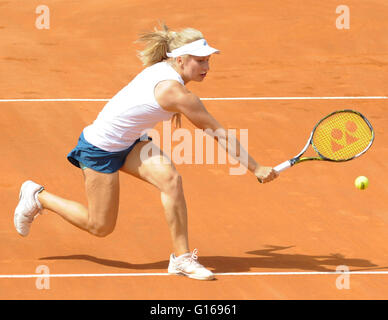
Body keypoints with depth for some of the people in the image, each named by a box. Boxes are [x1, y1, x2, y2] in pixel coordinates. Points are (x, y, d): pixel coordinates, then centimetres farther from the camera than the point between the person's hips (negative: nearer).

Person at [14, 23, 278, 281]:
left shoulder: (162, 67, -6)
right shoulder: (175, 92, -31)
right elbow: (219, 134, -26)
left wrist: (174, 110, 15)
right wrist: (256, 169, -21)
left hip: (129, 142, 9)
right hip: (100, 148, -9)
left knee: (170, 179, -16)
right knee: (100, 227, 4)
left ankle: (182, 257, -13)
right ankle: (38, 197, 23)